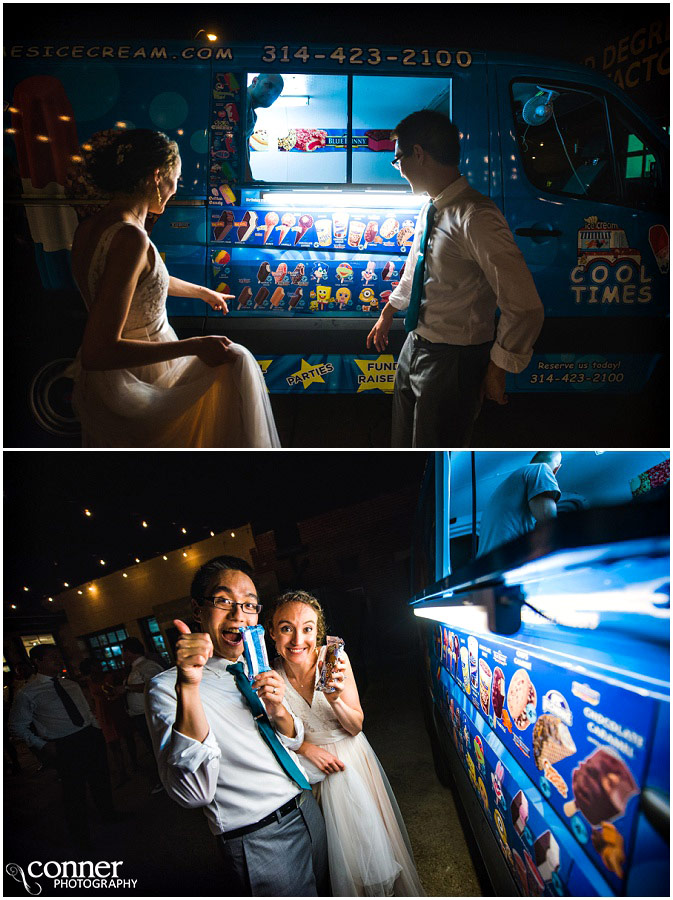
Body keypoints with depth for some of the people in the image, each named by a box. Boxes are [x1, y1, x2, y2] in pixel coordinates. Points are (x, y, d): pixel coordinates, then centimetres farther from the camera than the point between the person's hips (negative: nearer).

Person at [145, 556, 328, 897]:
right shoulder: (167, 687, -19)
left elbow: (293, 741, 7)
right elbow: (193, 793, -30)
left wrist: (277, 709, -16)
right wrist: (188, 688, -41)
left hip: (308, 812, 7)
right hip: (258, 844, -7)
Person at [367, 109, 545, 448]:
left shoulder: (476, 218, -24)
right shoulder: (430, 211, 5)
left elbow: (525, 308, -26)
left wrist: (496, 370, -16)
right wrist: (388, 312, 36)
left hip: (453, 360, -8)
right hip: (415, 345, 9)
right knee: (404, 444, 23)